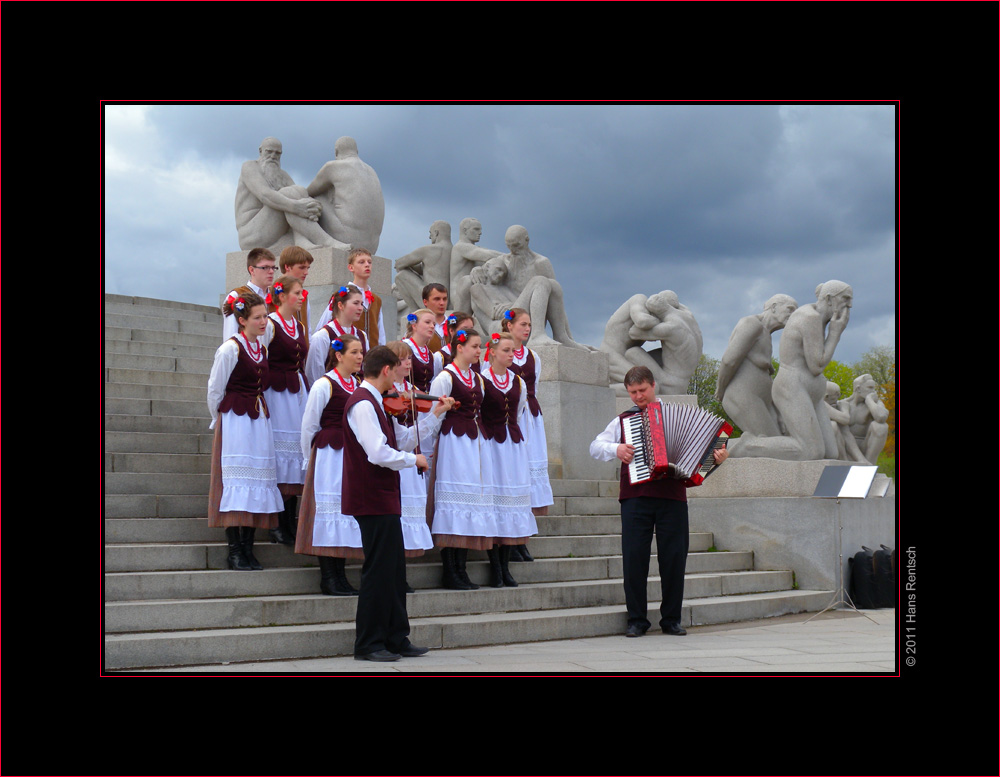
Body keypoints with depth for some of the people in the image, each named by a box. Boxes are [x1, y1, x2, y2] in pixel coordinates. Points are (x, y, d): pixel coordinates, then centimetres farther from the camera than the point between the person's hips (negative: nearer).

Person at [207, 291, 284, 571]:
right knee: (237, 480, -6)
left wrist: (259, 411, 17)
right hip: (235, 421, -7)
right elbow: (215, 390, -4)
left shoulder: (263, 349, 11)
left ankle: (248, 549, 8)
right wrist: (221, 421, 5)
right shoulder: (230, 349, -9)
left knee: (257, 479, 4)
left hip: (259, 419, 7)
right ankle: (234, 550, -2)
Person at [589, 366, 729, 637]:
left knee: (674, 557, -1)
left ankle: (671, 619, 11)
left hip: (672, 495, 0)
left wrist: (716, 457, -8)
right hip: (635, 497, 0)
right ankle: (636, 619, 6)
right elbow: (595, 447, 14)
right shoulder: (623, 421, 17)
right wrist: (615, 449, -5)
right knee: (634, 557, -4)